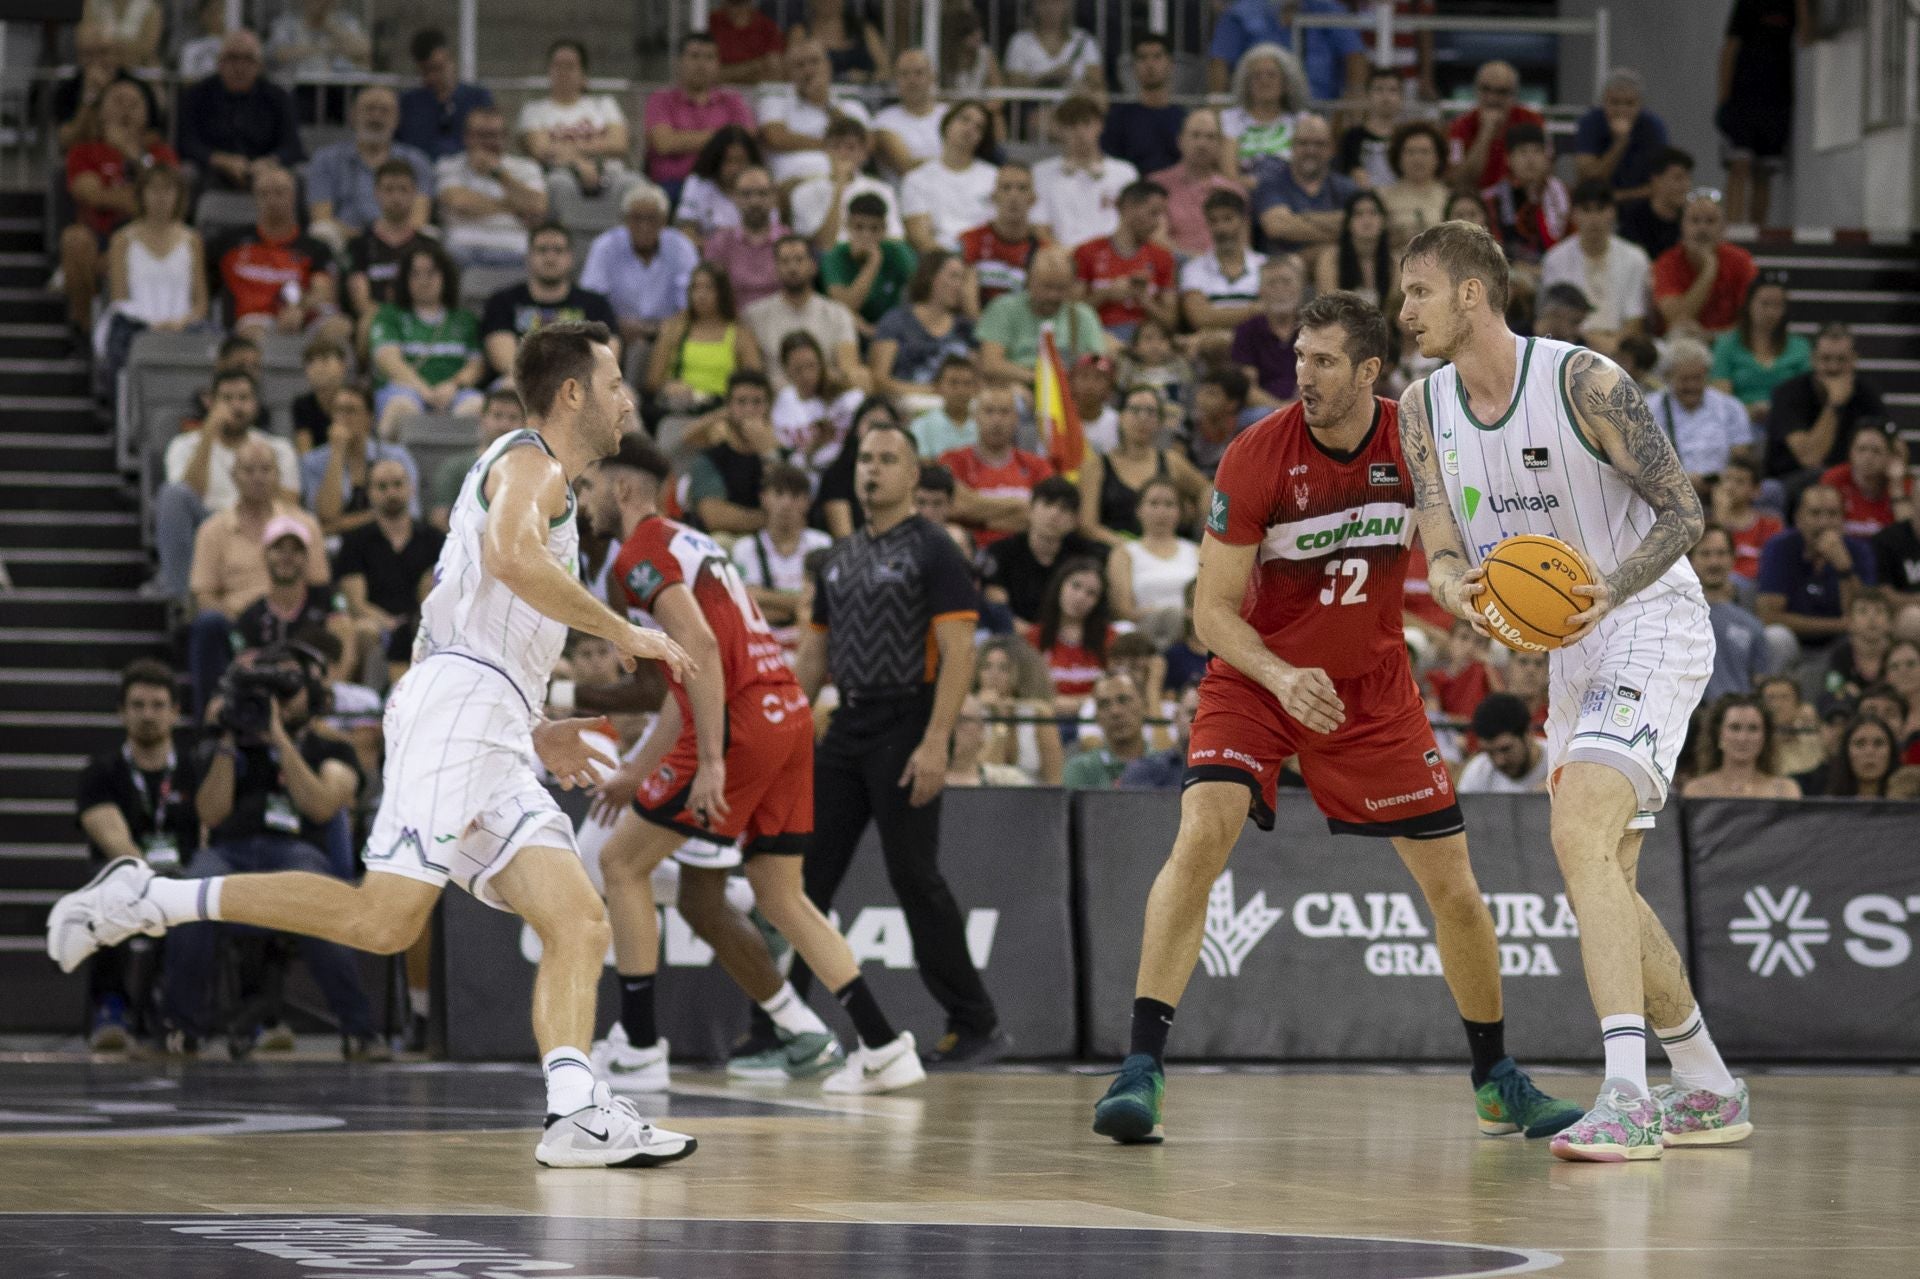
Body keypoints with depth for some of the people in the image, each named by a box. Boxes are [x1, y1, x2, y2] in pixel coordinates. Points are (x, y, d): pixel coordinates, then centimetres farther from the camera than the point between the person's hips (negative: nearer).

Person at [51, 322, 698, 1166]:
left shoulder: (536, 482, 31)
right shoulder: (529, 463, 2)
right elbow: (510, 557, -23)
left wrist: (533, 735, 30)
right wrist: (624, 633, -14)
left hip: (493, 746, 10)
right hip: (461, 705, -10)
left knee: (580, 925, -2)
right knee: (383, 919, -22)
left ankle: (577, 1116, -16)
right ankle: (144, 900, -17)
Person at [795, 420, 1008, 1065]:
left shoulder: (933, 551, -6)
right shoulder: (840, 558, 17)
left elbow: (959, 653, -13)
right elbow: (815, 654, 21)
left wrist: (935, 743, -21)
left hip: (905, 728, -7)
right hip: (847, 728, 7)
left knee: (915, 878, -6)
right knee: (807, 874, 3)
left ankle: (976, 1025, 2)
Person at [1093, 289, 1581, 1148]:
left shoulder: (1415, 443, -12)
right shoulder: (1258, 456, -19)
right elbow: (1213, 608, -16)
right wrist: (1281, 678, -32)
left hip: (1372, 684, 3)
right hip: (1255, 679, -3)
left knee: (1454, 885, 4)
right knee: (1203, 832, -27)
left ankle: (1496, 1081, 25)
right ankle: (1142, 1068, -27)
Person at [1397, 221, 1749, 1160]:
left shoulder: (1584, 381, -19)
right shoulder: (1424, 410, 1)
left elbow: (1683, 510, -15)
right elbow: (1443, 555, -1)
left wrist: (1608, 590, -32)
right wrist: (1459, 589, -25)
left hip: (1651, 626, -9)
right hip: (1576, 649, 9)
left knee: (1578, 836, -27)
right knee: (1599, 882, 13)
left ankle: (1626, 1096, -35)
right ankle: (1708, 1092, 29)